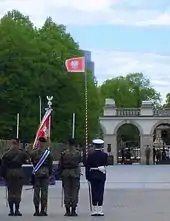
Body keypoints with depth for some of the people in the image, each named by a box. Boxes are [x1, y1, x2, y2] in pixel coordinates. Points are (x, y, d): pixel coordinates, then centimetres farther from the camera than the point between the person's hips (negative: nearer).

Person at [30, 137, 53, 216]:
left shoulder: (33, 153, -2)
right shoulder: (48, 153, -4)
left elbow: (32, 162, 7)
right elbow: (50, 165, 1)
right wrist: (50, 173, 12)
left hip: (36, 174, 1)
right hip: (45, 173, -1)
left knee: (36, 192, 5)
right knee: (44, 191, 2)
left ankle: (36, 210, 5)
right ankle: (43, 210, 1)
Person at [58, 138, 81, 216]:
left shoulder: (64, 153, -4)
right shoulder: (78, 153, -3)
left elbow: (60, 165, -1)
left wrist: (60, 174, 8)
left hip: (66, 173, 0)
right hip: (75, 173, 0)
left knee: (66, 192, 5)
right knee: (74, 192, 3)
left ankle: (67, 210, 4)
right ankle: (73, 210, 0)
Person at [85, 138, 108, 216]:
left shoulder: (90, 155, -3)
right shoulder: (104, 155, -5)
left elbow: (87, 166, -1)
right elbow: (105, 164, 10)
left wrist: (87, 176, 5)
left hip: (93, 175, 1)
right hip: (101, 175, -1)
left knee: (94, 192, 5)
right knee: (100, 192, 2)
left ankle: (94, 210, 5)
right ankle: (99, 210, 0)